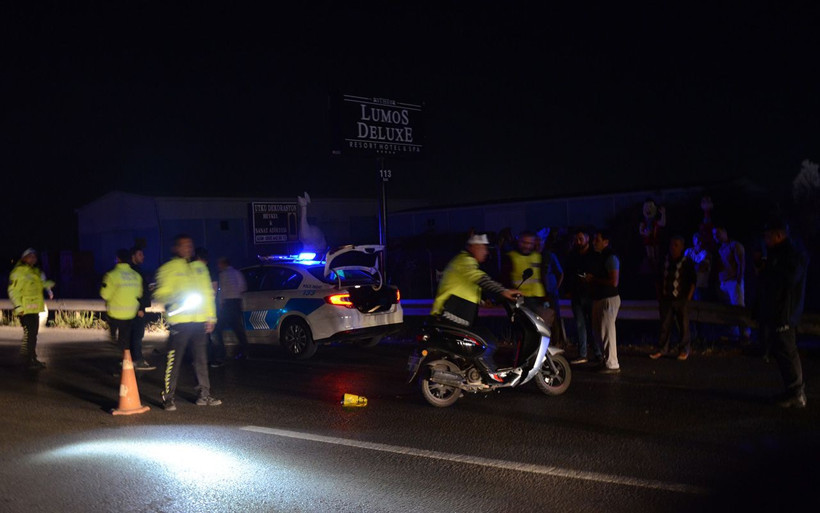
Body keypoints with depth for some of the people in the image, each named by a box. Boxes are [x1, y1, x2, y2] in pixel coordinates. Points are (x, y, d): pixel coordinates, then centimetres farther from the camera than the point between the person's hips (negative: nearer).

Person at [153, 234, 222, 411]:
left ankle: (204, 394, 17)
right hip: (180, 321, -5)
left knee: (201, 359, 9)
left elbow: (208, 292, 20)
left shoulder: (200, 267, 17)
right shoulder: (168, 268, 3)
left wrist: (211, 317, 14)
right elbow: (160, 294, -2)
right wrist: (176, 298, -21)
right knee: (174, 360, -7)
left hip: (200, 320, 5)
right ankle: (168, 398, 0)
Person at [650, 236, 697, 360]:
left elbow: (693, 282, 0)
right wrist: (659, 298, 11)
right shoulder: (665, 261, 8)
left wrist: (688, 298, -6)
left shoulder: (687, 263, -2)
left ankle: (685, 350, 15)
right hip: (666, 299, 3)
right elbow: (660, 281, 15)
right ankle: (663, 349, 14)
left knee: (683, 325, 3)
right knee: (664, 325, 6)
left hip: (681, 300, -3)